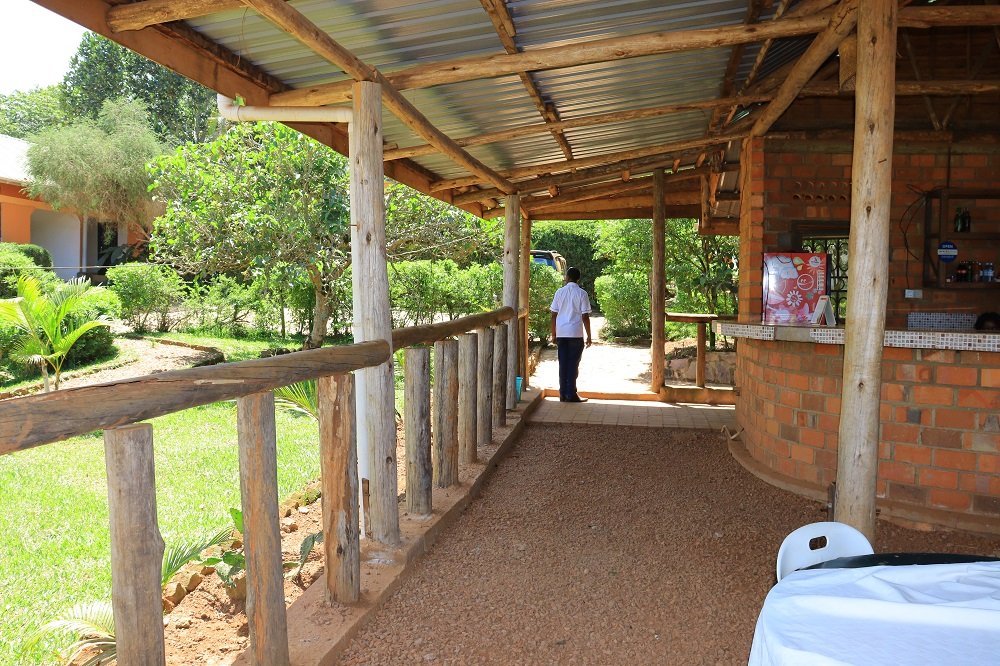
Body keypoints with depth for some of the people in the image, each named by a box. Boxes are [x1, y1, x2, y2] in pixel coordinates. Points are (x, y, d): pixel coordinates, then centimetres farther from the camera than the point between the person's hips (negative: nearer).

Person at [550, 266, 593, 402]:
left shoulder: (559, 292, 5)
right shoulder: (582, 293, -3)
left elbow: (553, 315, 4)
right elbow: (585, 316, -7)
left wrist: (553, 334, 12)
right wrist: (589, 335, 0)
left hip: (561, 334, 3)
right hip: (576, 334, -3)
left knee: (563, 364, 7)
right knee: (573, 364, 3)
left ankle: (563, 394, 10)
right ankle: (571, 394, 5)